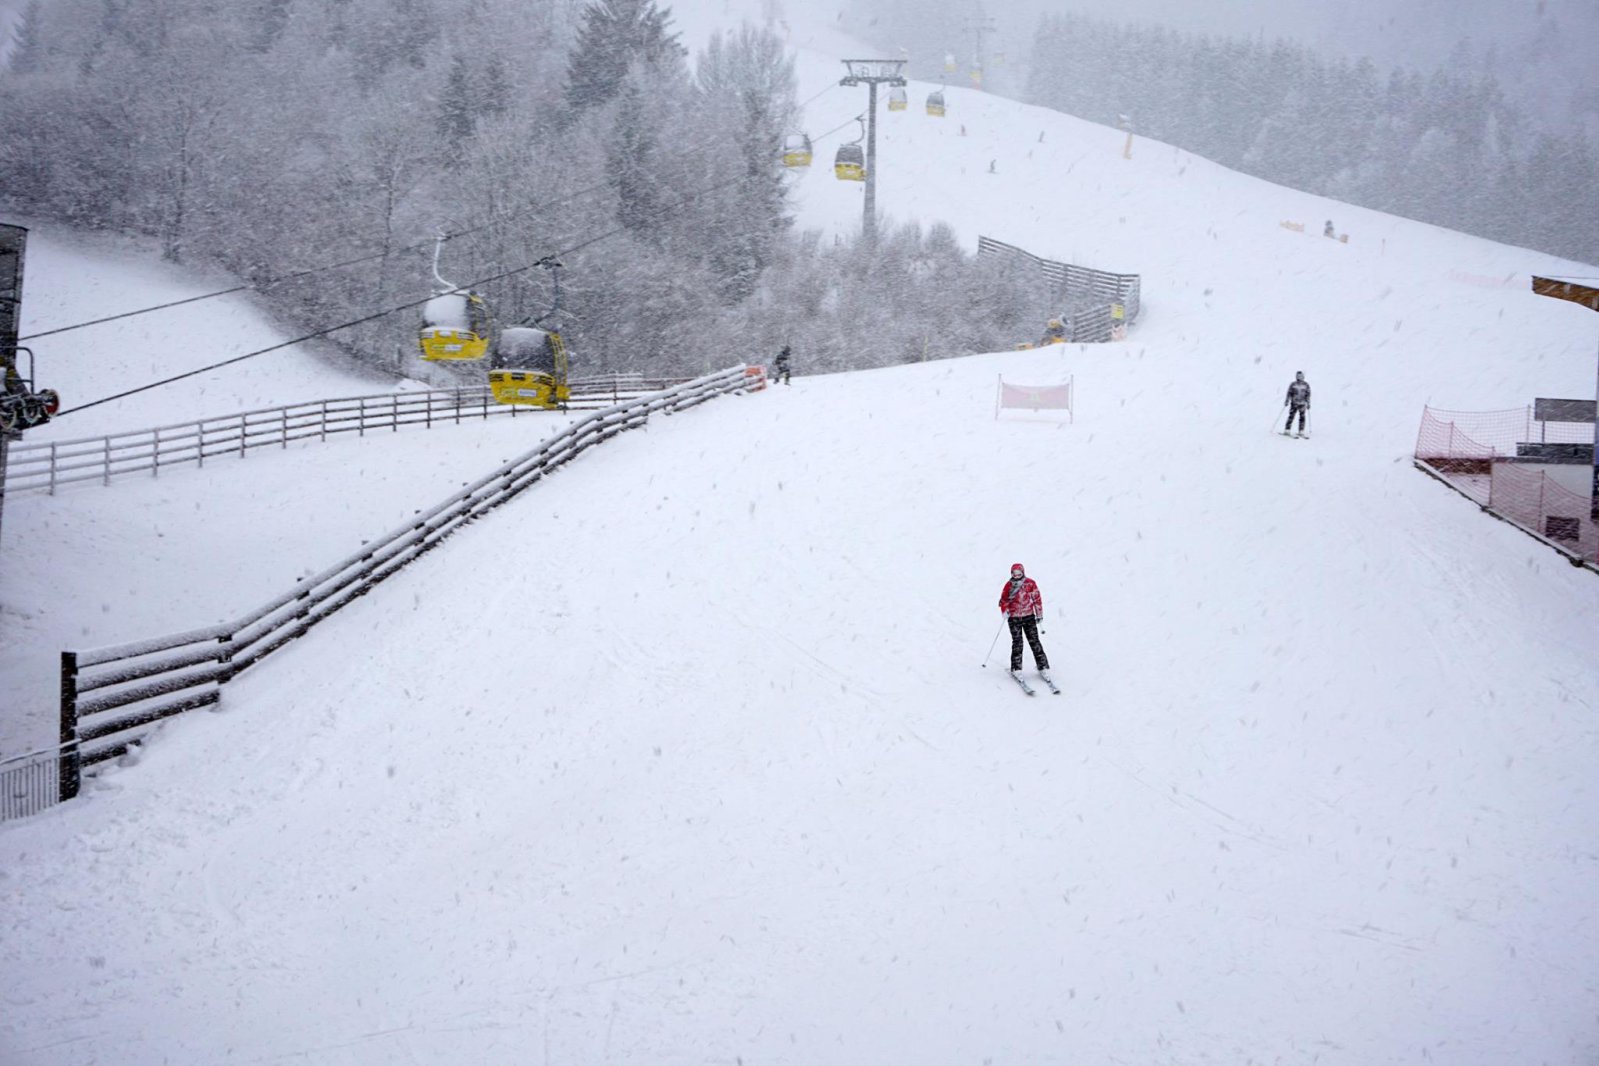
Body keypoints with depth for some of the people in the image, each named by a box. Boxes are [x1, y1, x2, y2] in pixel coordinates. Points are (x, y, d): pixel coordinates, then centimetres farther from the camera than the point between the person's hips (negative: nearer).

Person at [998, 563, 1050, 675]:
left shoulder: (1030, 583, 1)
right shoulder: (1009, 585, 2)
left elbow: (1037, 598, 5)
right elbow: (1003, 600, 7)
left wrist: (1039, 614, 5)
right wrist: (1005, 611, -11)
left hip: (1029, 616, 0)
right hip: (1014, 618, 0)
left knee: (1034, 641, -1)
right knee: (1017, 642, -8)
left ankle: (1042, 666, 3)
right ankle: (1016, 668, -2)